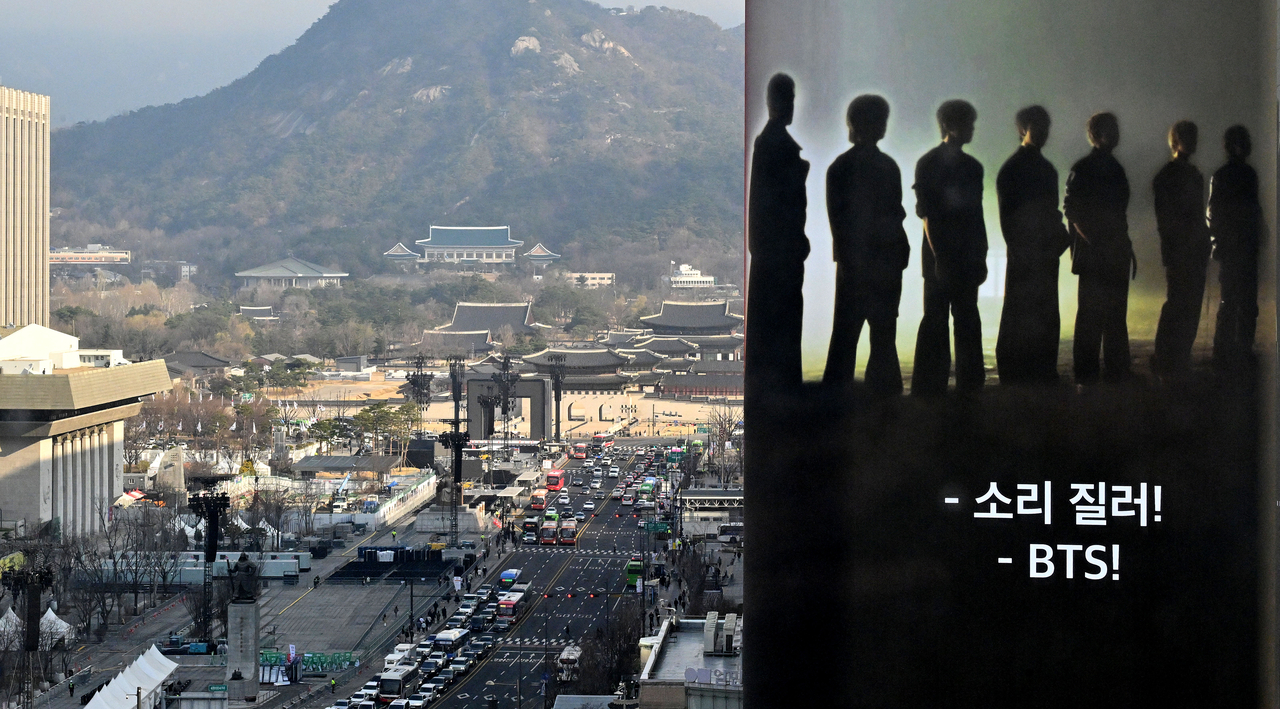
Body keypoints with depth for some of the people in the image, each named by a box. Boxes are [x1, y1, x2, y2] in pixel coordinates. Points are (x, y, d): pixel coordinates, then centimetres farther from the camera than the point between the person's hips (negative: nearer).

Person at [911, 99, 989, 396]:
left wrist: (981, 256, 10)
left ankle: (970, 384, 13)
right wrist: (938, 257, -16)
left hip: (966, 257, 6)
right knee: (936, 321, -4)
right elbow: (927, 214, -10)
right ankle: (928, 388, -1)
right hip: (941, 257, -6)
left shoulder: (972, 167, 14)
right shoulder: (929, 164, -5)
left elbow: (977, 216, 15)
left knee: (968, 321, 8)